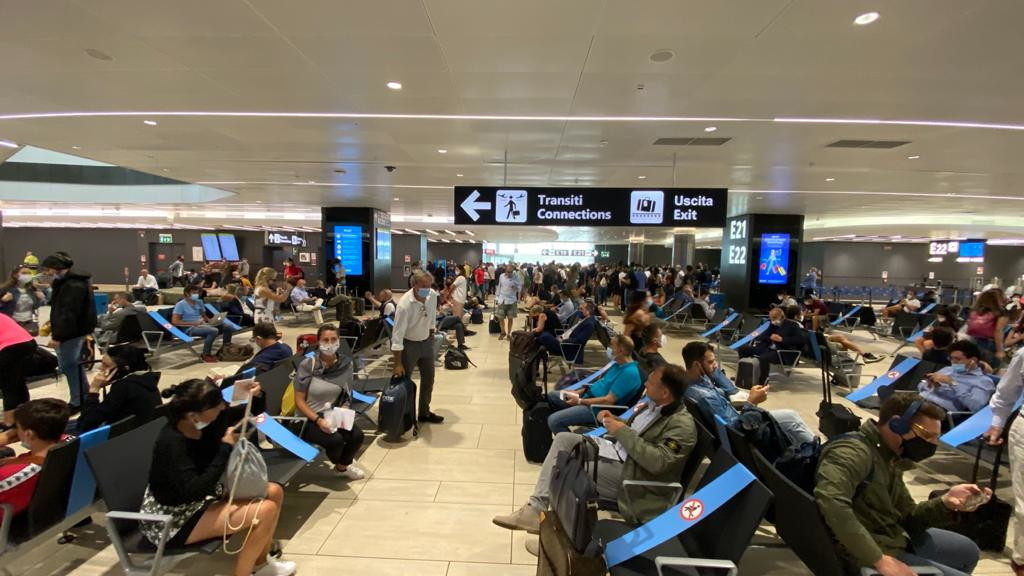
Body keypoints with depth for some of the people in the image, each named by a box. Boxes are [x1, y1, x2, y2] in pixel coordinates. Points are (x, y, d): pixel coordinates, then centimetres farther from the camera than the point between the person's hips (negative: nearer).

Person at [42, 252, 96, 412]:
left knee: (69, 365, -5)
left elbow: (69, 314, -24)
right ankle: (84, 397, 24)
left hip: (71, 332, -11)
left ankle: (78, 401, 3)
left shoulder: (73, 285, -20)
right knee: (73, 364, 16)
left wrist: (58, 335, -22)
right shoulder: (66, 282, 15)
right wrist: (54, 325, 16)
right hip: (72, 331, 11)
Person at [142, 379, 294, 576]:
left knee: (274, 492, 0)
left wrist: (256, 397, -16)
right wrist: (225, 448, -31)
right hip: (174, 519, -8)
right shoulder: (172, 443, -30)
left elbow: (244, 414, 7)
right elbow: (194, 490, -34)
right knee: (266, 510, -22)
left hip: (203, 496, 8)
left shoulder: (207, 422, -10)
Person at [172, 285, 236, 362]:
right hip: (190, 328, -7)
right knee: (213, 331, -34)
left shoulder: (199, 302, 14)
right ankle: (206, 355, -20)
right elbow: (174, 321, -13)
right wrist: (194, 323, -19)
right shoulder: (180, 304, -6)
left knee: (228, 327, -7)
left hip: (203, 324, 7)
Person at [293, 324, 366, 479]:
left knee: (357, 435, -20)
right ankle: (340, 463, 14)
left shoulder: (346, 364, -6)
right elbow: (299, 400, -12)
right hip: (308, 419, -3)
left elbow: (346, 397, 5)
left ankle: (343, 466, 15)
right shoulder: (307, 365, -17)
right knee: (335, 440, -27)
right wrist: (318, 420, -23)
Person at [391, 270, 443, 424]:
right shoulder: (404, 304, -29)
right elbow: (397, 336, -28)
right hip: (408, 344, -6)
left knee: (428, 379, 16)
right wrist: (398, 364, -26)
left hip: (426, 342, 6)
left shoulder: (433, 295, -12)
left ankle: (424, 412, 33)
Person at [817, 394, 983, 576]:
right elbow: (830, 500, -45)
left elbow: (907, 516, 10)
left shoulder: (889, 457, 6)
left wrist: (945, 502, -7)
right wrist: (878, 559, -36)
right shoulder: (854, 452, -28)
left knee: (967, 551, 25)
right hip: (865, 555, -10)